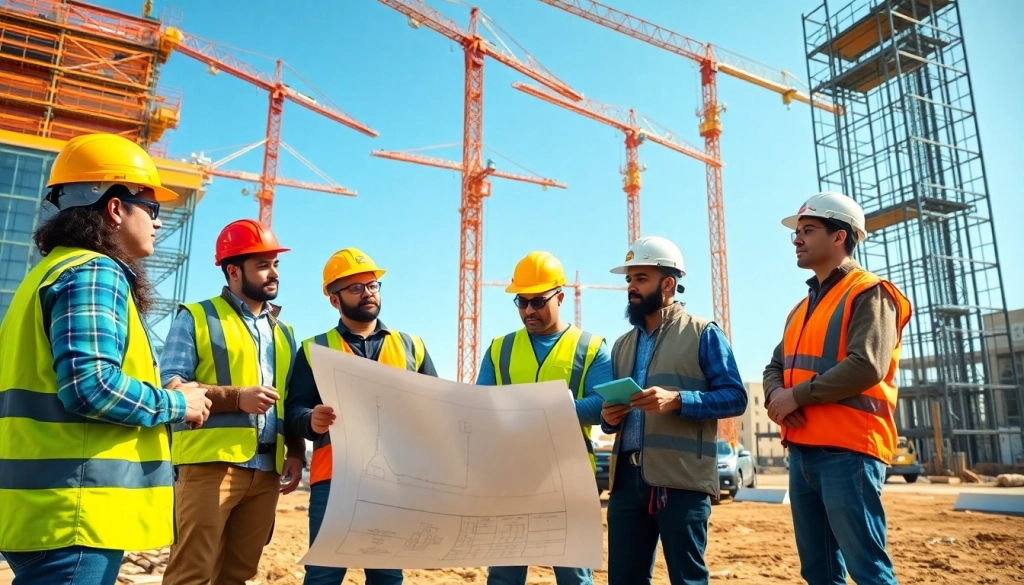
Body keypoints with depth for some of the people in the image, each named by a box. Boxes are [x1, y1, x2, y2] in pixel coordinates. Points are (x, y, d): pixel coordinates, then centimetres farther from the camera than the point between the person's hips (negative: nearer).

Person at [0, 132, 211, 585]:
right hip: (72, 512, -10)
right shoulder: (94, 273, -13)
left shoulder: (51, 271, 19)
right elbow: (91, 385, -27)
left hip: (44, 507, 10)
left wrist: (162, 396, 13)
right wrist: (177, 404, -10)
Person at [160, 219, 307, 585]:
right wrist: (237, 397, -18)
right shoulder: (197, 317, 3)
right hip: (211, 464, -5)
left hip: (266, 471, 5)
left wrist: (296, 450, 4)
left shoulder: (283, 331, 19)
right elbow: (169, 385, -7)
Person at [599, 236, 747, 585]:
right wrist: (609, 418, -2)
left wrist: (677, 400, -20)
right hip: (626, 478, 6)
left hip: (681, 479, -5)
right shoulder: (622, 345, 19)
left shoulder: (702, 333, 2)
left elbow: (735, 396, -6)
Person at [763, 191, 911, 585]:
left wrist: (797, 395, -13)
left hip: (848, 450, -8)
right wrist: (776, 395, -5)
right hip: (802, 450, 8)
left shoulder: (869, 292, -4)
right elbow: (774, 367, 18)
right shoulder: (802, 309, 21)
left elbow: (866, 366, -18)